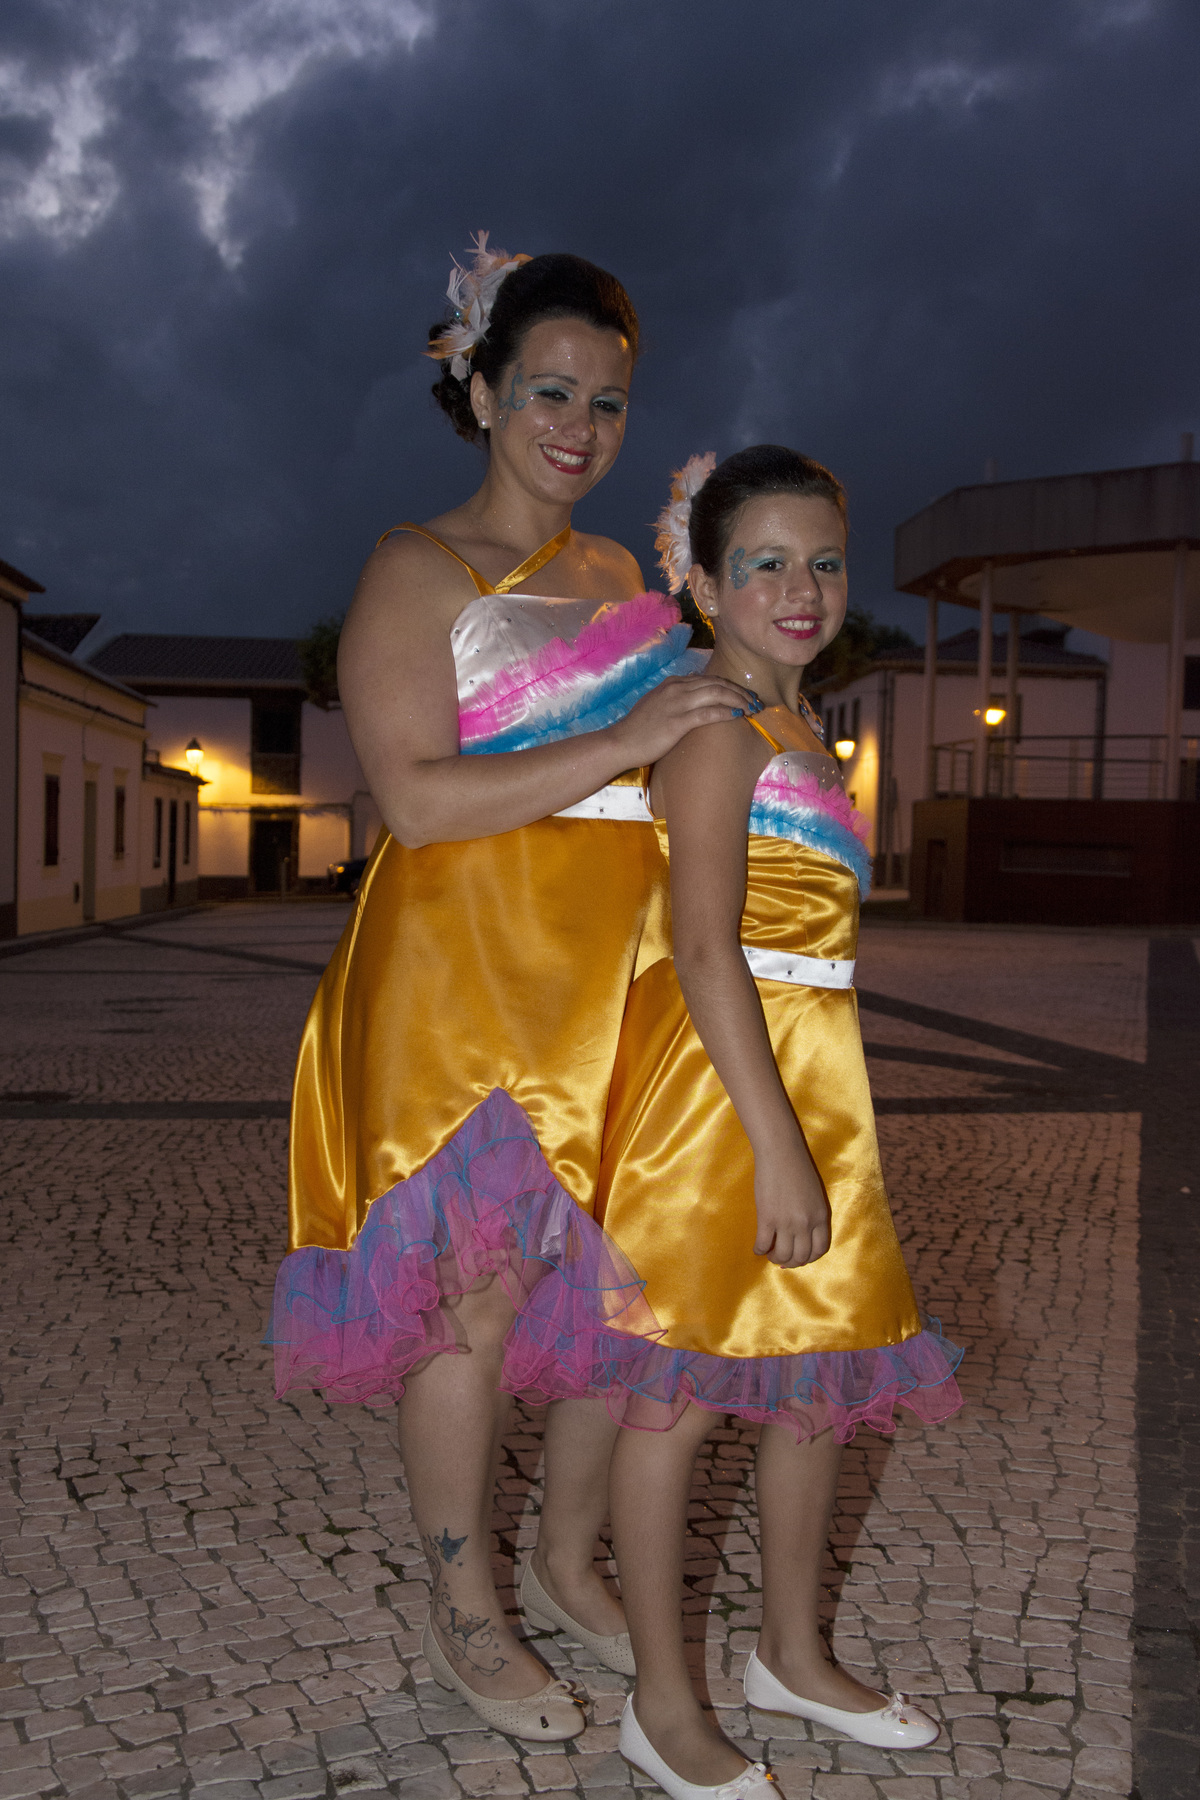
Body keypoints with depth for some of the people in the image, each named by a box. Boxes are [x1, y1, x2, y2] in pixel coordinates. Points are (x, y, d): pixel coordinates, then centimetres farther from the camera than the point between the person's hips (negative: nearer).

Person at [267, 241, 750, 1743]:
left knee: (626, 1280, 10)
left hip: (622, 972, 7)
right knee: (477, 1295, 1)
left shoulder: (623, 575, 18)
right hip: (469, 976, -6)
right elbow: (416, 798, -15)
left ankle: (567, 1562, 30)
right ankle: (462, 1612, 20)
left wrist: (727, 702, 11)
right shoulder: (418, 571, -3)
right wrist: (626, 742, -17)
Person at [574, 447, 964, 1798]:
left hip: (808, 1076, 9)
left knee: (821, 1376, 17)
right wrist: (776, 1146, -23)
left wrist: (814, 1134, 16)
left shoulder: (800, 727, 14)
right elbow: (704, 947, -20)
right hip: (715, 1079, -9)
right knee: (679, 1396, 2)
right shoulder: (715, 727, -12)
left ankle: (792, 1654, 35)